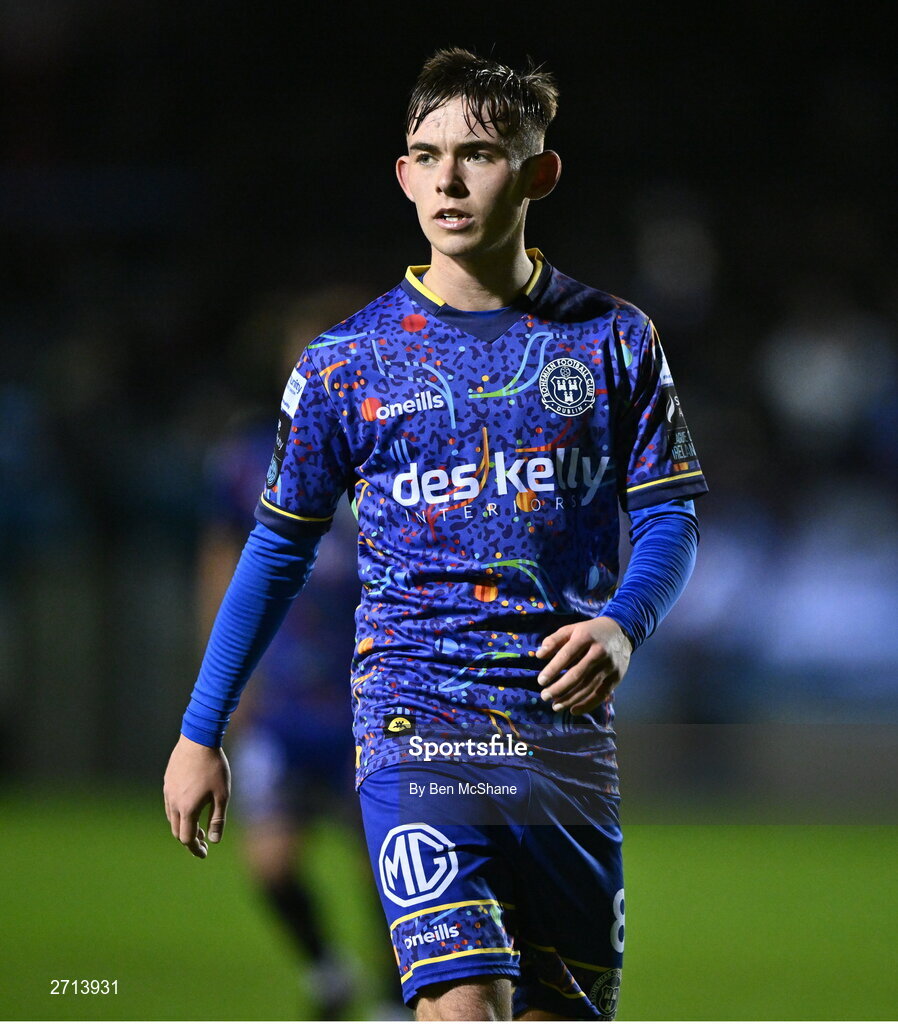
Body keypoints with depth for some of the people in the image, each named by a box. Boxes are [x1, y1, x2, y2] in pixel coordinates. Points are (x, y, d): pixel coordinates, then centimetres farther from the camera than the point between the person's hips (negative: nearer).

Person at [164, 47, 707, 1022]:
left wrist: (622, 623, -17)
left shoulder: (613, 340, 5)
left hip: (567, 728, 2)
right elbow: (278, 549, 12)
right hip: (415, 722, -2)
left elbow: (668, 516, 6)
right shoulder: (347, 360, 4)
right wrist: (200, 734, 13)